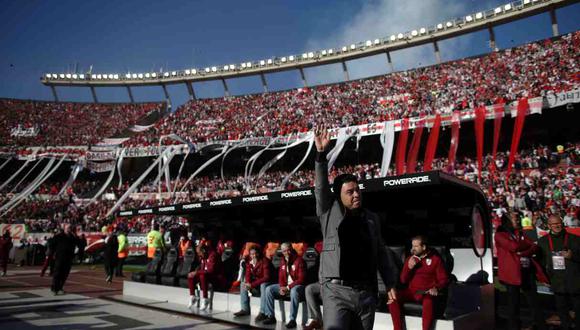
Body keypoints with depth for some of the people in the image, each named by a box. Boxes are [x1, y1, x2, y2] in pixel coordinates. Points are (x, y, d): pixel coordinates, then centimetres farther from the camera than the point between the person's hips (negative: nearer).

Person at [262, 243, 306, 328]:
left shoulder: (299, 260, -13)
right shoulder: (282, 261, 8)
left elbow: (301, 279, -17)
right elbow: (281, 277, 13)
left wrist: (288, 287, -23)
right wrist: (282, 287, -9)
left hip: (297, 286, -7)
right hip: (285, 286, 7)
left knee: (294, 291, -40)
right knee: (269, 289, -8)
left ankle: (292, 320, -34)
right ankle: (271, 316, -5)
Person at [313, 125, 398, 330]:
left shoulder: (371, 219, 11)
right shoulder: (329, 213, 2)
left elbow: (381, 253, 16)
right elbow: (321, 187, -9)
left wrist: (390, 283, 13)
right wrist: (321, 153, -17)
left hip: (366, 292, 4)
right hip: (337, 290, -4)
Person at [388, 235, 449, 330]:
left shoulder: (435, 259, 3)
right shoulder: (410, 259, 12)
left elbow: (443, 279, 2)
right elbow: (403, 280, 11)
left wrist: (436, 288, -18)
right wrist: (409, 268, -6)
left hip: (427, 293, -3)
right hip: (411, 291, 3)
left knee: (428, 301, -38)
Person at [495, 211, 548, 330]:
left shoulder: (521, 234, 19)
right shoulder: (500, 235, -2)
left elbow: (535, 248, 7)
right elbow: (513, 246, -17)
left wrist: (523, 253, -12)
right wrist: (527, 245, 1)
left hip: (528, 271, 6)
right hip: (513, 272, -6)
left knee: (534, 301, 8)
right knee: (513, 303, 4)